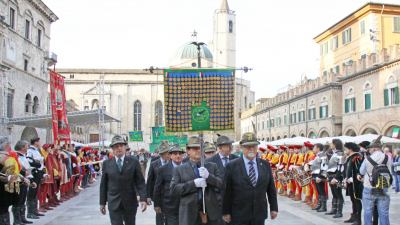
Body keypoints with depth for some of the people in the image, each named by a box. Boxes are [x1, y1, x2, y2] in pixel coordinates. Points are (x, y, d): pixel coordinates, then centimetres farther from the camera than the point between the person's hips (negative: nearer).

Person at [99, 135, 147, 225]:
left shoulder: (133, 162, -2)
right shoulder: (106, 163, 2)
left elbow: (140, 182, -4)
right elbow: (103, 184, 6)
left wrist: (143, 199, -15)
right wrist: (102, 203, 6)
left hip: (130, 203, 0)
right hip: (114, 204, 0)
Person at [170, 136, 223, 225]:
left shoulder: (212, 166, 12)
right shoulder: (179, 170, 6)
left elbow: (221, 184, 3)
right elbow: (174, 189, -6)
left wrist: (208, 176, -15)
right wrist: (194, 183, -17)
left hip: (211, 214, 2)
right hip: (190, 215, -2)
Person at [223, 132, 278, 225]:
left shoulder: (265, 165, 3)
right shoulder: (232, 166, -7)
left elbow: (271, 188, 9)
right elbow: (227, 191, -4)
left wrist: (274, 208, 8)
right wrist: (226, 212, -2)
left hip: (260, 214, 3)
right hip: (239, 215, -3)